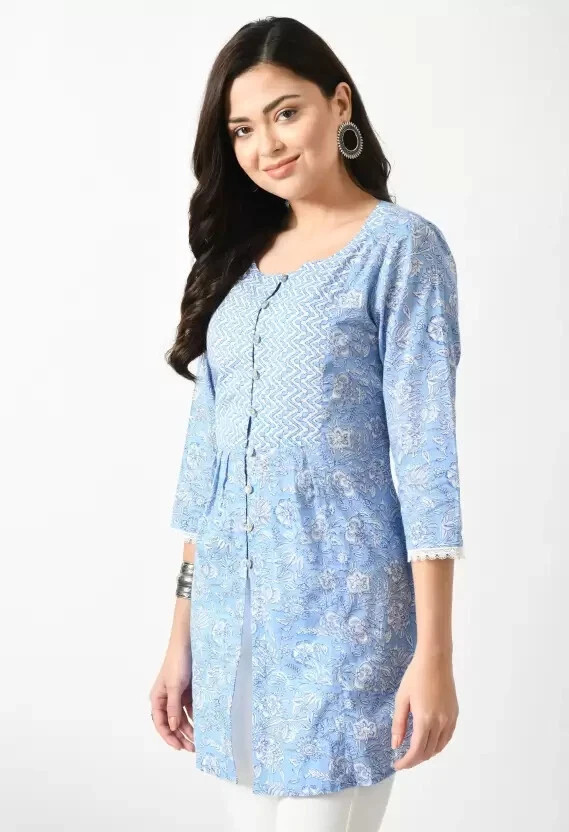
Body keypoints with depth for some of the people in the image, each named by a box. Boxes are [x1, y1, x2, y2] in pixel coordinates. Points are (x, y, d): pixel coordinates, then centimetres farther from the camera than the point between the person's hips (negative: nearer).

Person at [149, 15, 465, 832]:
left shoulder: (400, 245, -5)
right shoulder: (235, 258, 11)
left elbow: (426, 450, -11)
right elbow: (207, 452, 10)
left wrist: (433, 650, -15)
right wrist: (181, 638, 10)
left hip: (342, 612, -5)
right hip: (231, 616, 6)